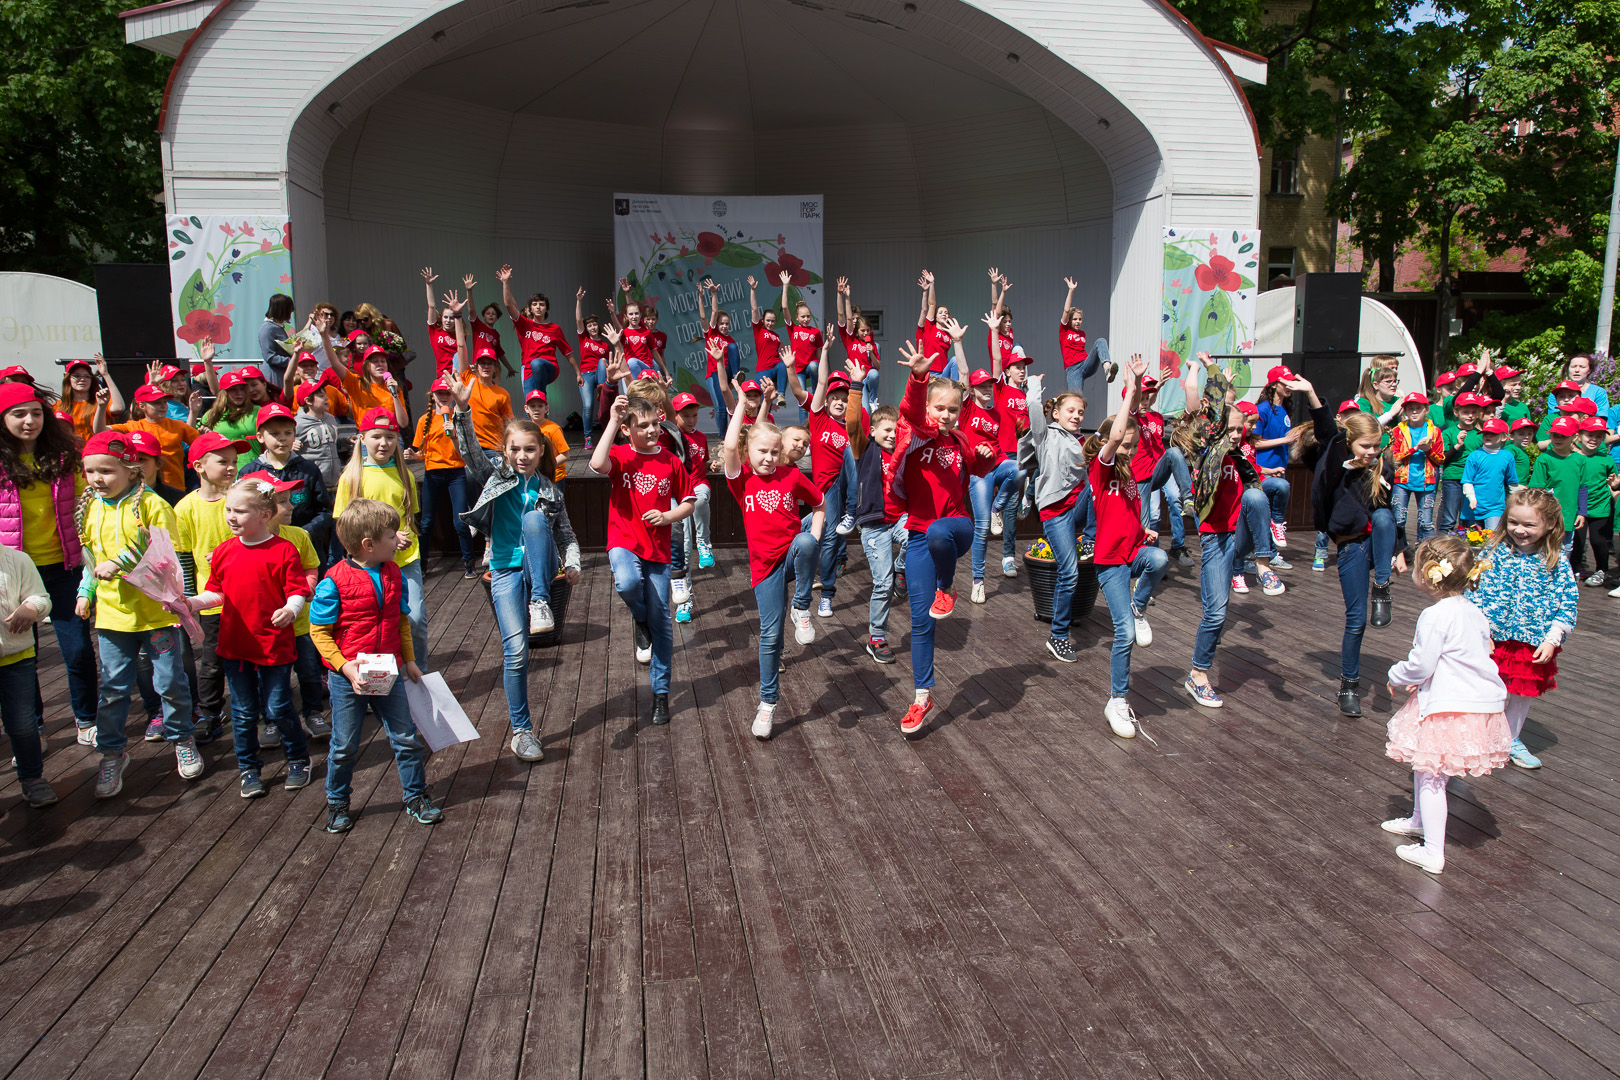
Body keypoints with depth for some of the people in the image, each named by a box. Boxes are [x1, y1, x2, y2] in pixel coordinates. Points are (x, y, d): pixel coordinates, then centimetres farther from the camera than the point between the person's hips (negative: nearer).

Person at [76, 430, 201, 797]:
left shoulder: (151, 505, -11)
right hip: (112, 612, 4)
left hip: (155, 611, -4)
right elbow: (89, 557, 19)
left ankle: (181, 739, 27)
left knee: (170, 681, 7)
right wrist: (85, 592, 11)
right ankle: (112, 752, 22)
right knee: (113, 687, 8)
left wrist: (121, 564, -22)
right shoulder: (90, 509, 6)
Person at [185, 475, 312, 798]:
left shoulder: (283, 550, -11)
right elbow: (218, 593, 12)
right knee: (243, 712, 14)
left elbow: (298, 591, -12)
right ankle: (248, 768, 30)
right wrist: (192, 602, -5)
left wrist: (290, 610, -32)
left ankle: (298, 759, 27)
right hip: (235, 645, 5)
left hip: (274, 646, -4)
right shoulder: (223, 552, 3)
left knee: (277, 709, 5)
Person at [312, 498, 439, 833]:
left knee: (406, 738, 10)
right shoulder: (334, 582, -17)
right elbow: (319, 632, -12)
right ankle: (337, 802, 32)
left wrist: (409, 660, 12)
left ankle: (416, 797, 27)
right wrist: (346, 668, -19)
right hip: (348, 678, -4)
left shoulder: (394, 575, 0)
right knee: (344, 746, 11)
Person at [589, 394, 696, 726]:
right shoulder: (620, 456, -2)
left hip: (657, 548, 2)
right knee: (627, 583, -35)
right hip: (624, 542, -2)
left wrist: (666, 517, -9)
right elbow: (597, 464, -26)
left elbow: (689, 503, 11)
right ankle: (641, 622, 2)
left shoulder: (671, 462, 3)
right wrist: (612, 421, -22)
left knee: (660, 619, 3)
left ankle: (661, 692, 17)